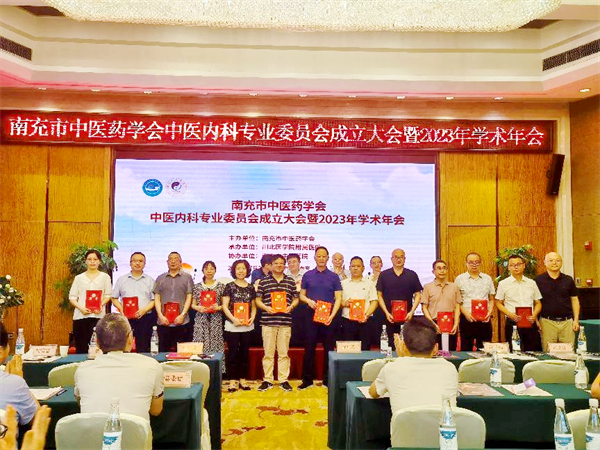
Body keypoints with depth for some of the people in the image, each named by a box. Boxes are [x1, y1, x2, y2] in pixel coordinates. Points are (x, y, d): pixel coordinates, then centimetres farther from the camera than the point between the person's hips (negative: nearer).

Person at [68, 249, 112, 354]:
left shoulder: (105, 277, 13)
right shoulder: (79, 278, 16)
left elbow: (108, 295, 9)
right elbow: (72, 297, 10)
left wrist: (101, 304, -12)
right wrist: (80, 307, -9)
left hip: (98, 315, -1)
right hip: (80, 316, 2)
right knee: (81, 347, -1)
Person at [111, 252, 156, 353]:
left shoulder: (150, 280, 10)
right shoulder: (121, 280, 14)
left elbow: (154, 299, 4)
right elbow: (114, 298, 14)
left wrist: (145, 309, -12)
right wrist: (121, 309, -5)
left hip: (145, 318, -1)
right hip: (126, 318, 1)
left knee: (144, 349, 0)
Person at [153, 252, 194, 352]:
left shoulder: (187, 277, 8)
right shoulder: (160, 278, 14)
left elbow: (189, 297, 2)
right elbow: (157, 298, 9)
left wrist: (182, 315, -8)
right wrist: (160, 316, -4)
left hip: (182, 322, -2)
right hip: (164, 322, 2)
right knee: (163, 352, 4)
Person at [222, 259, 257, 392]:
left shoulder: (251, 287, 10)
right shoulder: (230, 286, 0)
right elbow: (225, 306, -4)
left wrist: (252, 317, -3)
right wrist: (233, 319, -16)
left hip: (247, 326, 3)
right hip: (232, 326, -3)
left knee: (244, 352, 8)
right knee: (233, 353, -1)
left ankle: (242, 379, 18)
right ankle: (232, 381, 7)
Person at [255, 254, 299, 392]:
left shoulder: (290, 281, 10)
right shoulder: (264, 281, 5)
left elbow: (296, 298, 14)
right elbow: (258, 300, 6)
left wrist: (291, 306, -5)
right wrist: (266, 308, -11)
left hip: (285, 321, 1)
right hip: (268, 321, -1)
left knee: (284, 353, 6)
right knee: (268, 353, 3)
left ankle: (283, 380, 14)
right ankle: (267, 380, 13)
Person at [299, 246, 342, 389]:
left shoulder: (334, 277, 5)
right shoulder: (308, 275, 7)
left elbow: (338, 298, 1)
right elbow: (301, 295, 11)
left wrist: (332, 315, -12)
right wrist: (308, 301, -11)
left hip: (328, 317, 0)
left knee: (329, 348, 5)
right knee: (309, 348, 3)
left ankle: (327, 379, 15)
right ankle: (307, 379, 13)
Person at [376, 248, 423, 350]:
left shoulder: (412, 275, 8)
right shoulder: (384, 275, 6)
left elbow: (417, 295, 7)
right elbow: (379, 295, 5)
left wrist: (411, 312, -5)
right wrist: (386, 313, -5)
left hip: (407, 318, 0)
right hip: (389, 318, 0)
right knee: (390, 346, -1)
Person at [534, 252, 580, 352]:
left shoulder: (568, 280, 10)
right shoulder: (538, 280, 2)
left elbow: (574, 300, 13)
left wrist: (576, 320, 6)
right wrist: (534, 318, -4)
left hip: (567, 321, 2)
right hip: (547, 321, -2)